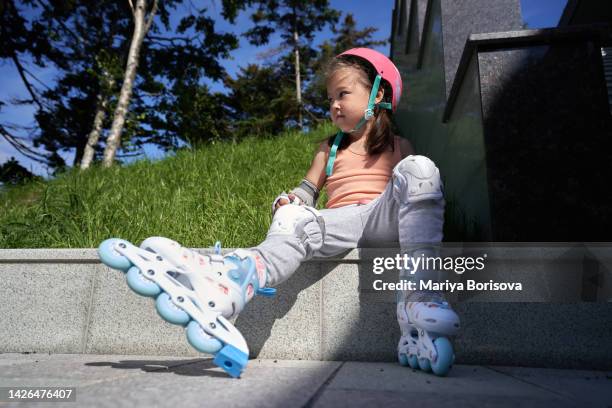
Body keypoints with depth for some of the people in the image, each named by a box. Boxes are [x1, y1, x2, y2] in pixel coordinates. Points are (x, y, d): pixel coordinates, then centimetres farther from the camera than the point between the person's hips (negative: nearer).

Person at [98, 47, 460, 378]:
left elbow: (420, 182, 14)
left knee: (419, 168, -28)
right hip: (339, 223, 2)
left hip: (384, 222, -1)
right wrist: (288, 203, -3)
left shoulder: (399, 147, 22)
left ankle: (417, 299, -44)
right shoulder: (330, 149, 28)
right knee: (295, 222, -28)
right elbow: (306, 191, 20)